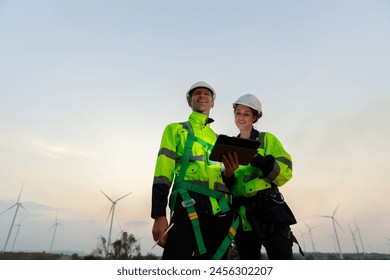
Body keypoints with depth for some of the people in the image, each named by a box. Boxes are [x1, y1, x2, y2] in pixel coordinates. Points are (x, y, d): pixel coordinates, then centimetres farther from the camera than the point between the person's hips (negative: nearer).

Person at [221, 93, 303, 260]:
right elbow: (226, 184, 11)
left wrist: (255, 158, -23)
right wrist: (228, 175, -12)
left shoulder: (267, 139, 5)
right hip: (241, 214, 4)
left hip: (268, 209, -3)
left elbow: (285, 173, -8)